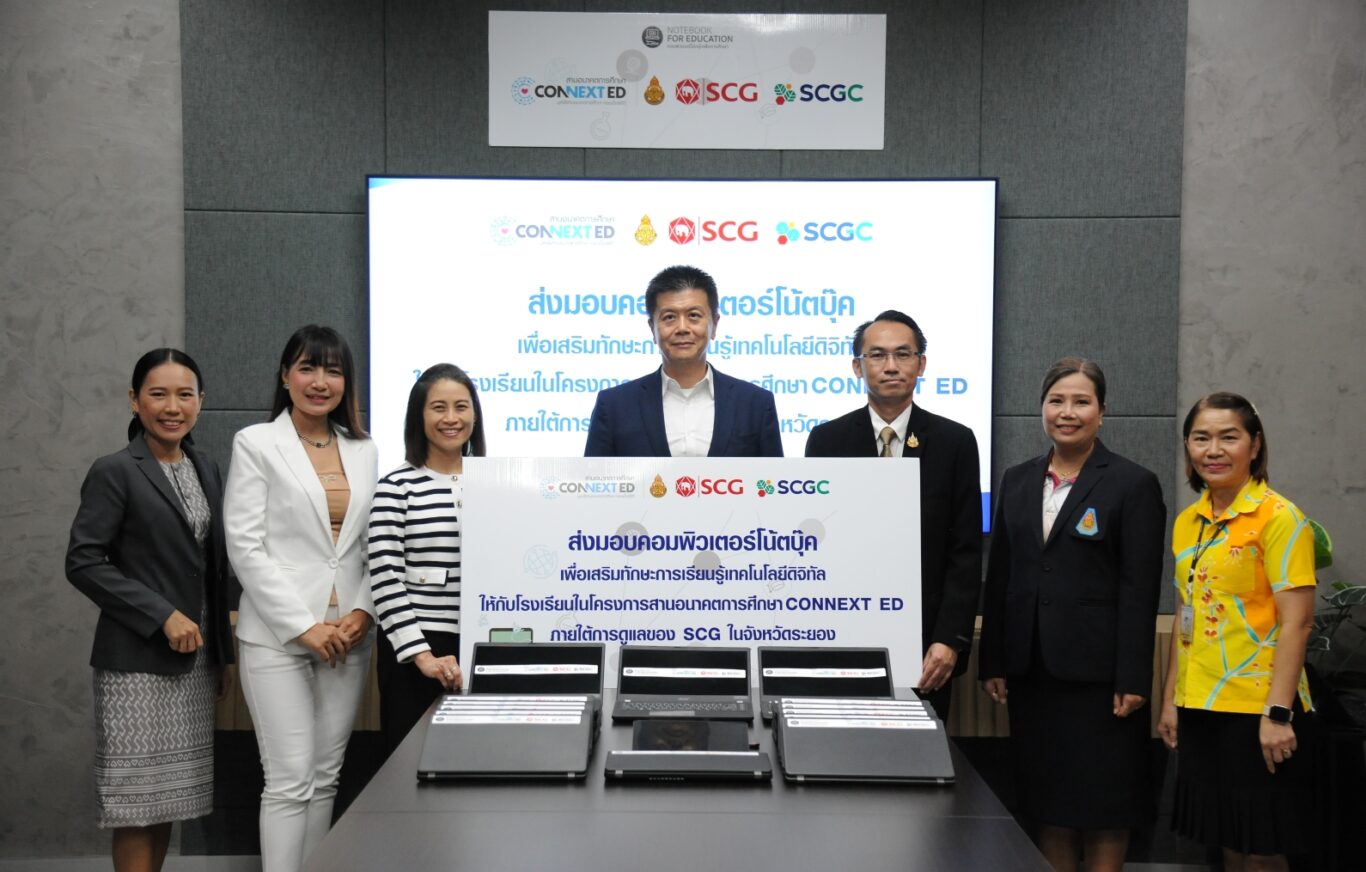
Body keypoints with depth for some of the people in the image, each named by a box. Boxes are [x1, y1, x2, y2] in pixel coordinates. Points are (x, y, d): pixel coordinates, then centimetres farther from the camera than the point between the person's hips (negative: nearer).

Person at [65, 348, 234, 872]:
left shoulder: (207, 471, 11)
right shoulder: (114, 473, -8)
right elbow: (83, 562, -13)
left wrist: (222, 653, 14)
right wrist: (161, 615, -18)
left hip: (194, 660, 6)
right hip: (137, 661, -6)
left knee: (169, 795, 10)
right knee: (137, 800, -1)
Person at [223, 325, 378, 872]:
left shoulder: (364, 451, 12)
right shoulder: (256, 444, -1)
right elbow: (245, 546, -7)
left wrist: (363, 611, -5)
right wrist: (302, 625, -13)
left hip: (347, 635, 4)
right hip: (278, 635, -4)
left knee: (325, 779, 9)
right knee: (290, 782, -6)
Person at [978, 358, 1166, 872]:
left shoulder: (1133, 484, -5)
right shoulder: (1017, 481, 10)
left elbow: (1140, 589, -9)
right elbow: (998, 578, 11)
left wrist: (1132, 679, -13)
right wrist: (993, 663, 7)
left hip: (1098, 670, -4)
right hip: (1032, 669, 5)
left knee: (1103, 806, 4)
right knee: (1046, 799, 11)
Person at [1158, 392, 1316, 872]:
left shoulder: (1279, 518, -10)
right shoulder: (1187, 523, 10)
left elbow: (1296, 622, -14)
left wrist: (1278, 714, -19)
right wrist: (1171, 700, 13)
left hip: (1258, 710, -6)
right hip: (1199, 709, 6)